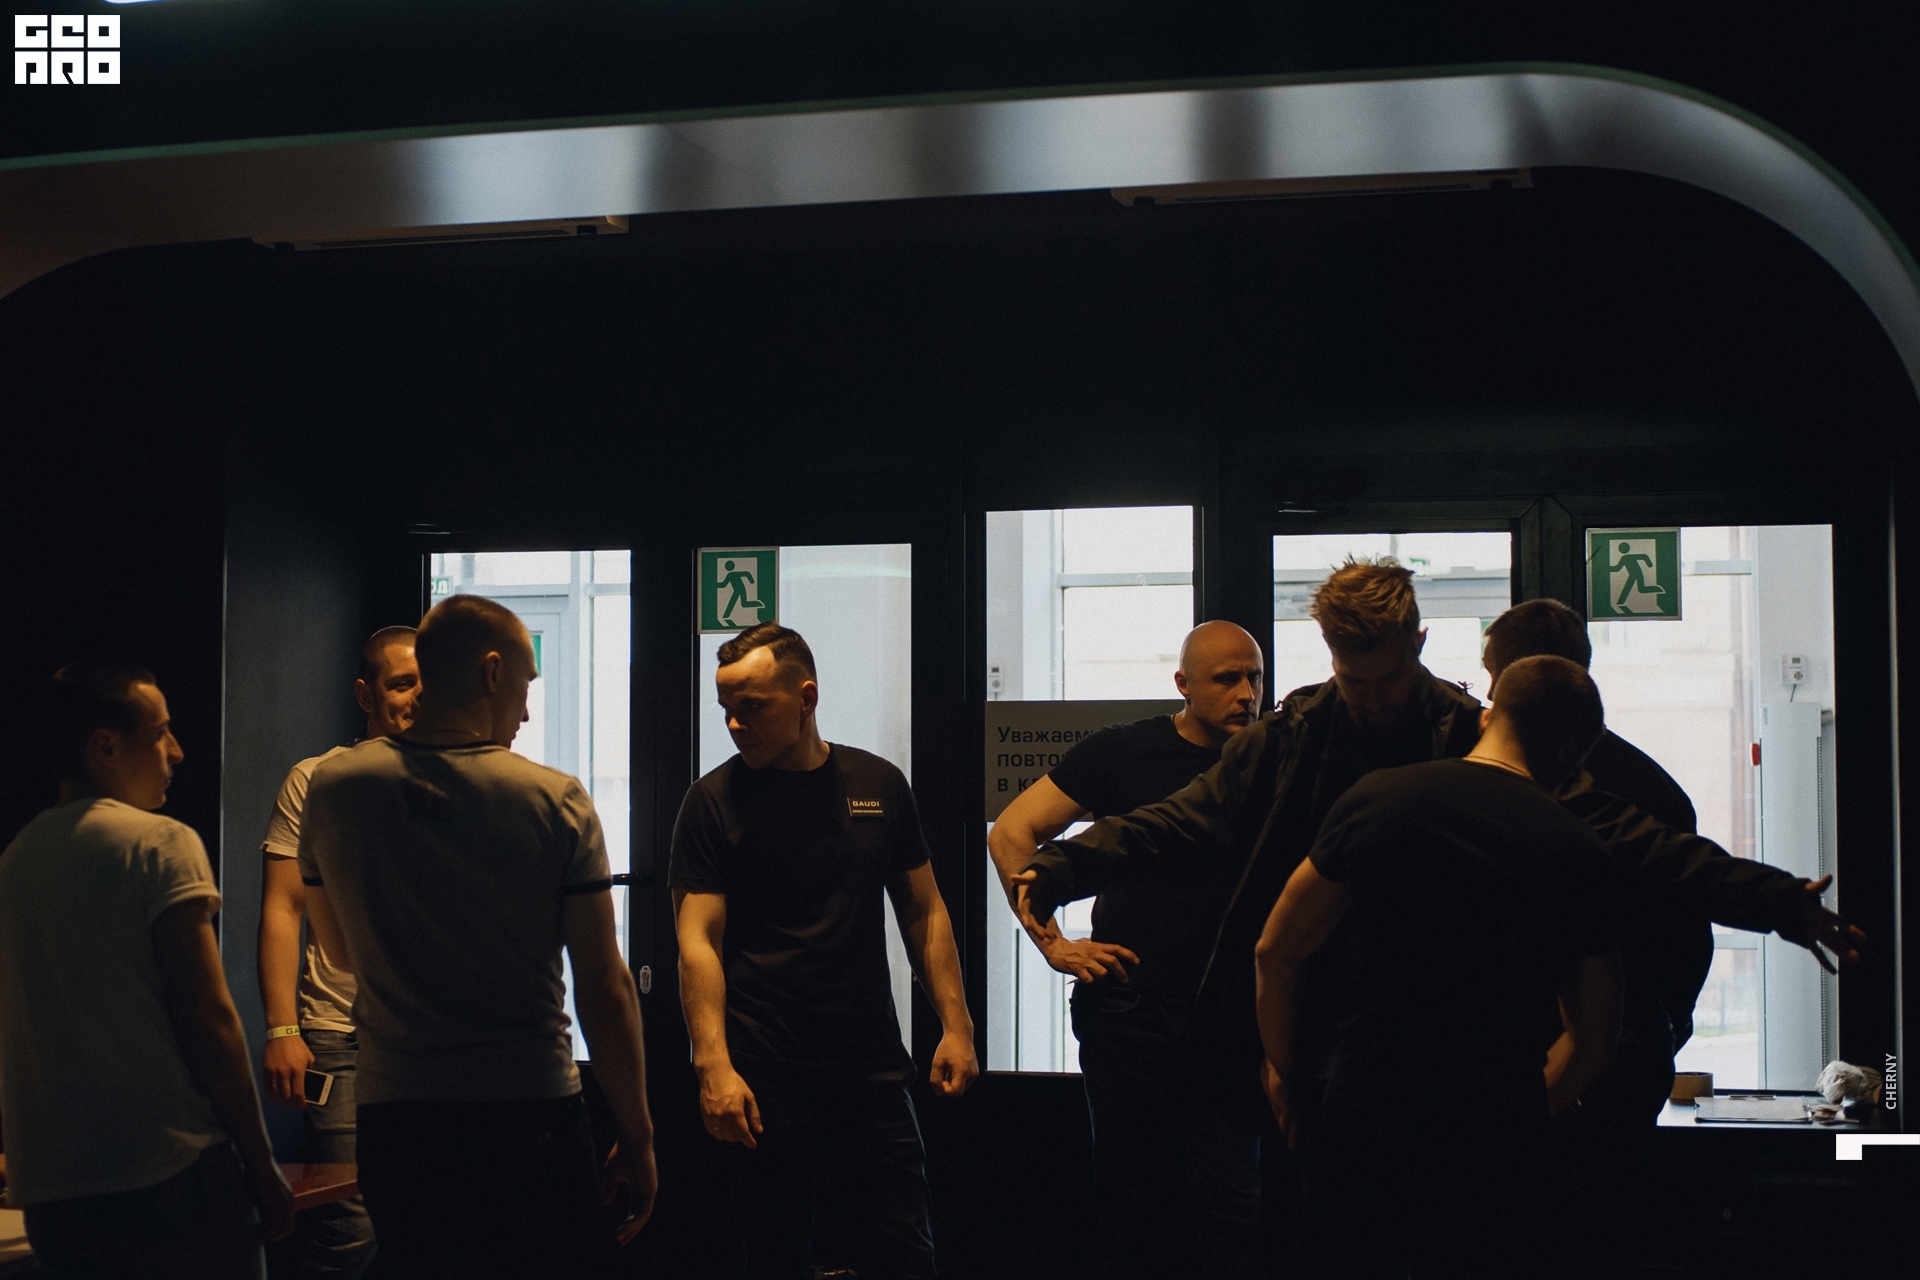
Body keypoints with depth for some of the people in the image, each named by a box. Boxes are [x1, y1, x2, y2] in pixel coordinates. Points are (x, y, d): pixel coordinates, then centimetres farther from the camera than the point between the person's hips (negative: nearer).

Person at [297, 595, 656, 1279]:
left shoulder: (332, 788, 1)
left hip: (395, 1123, 3)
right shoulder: (556, 801, -8)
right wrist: (637, 1137, 0)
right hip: (533, 1116, -2)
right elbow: (604, 985, -7)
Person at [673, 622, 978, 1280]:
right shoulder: (714, 801, -3)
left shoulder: (878, 784, 7)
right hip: (763, 1077, -2)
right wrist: (714, 1065, -18)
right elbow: (698, 942, -8)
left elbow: (922, 911, 12)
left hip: (872, 1067, 2)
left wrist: (954, 1024, 4)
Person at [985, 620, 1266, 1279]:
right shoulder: (1124, 751, 0)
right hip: (1129, 1008, -1)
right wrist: (1053, 943, -4)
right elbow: (1011, 834, 2)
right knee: (1134, 1200, 8)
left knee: (1234, 1207, -4)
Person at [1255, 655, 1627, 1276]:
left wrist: (1281, 1068, 20)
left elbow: (1276, 951, 5)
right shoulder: (1582, 856, -1)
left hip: (1362, 1124, 1)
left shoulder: (1376, 798, -1)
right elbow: (1592, 1043, 6)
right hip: (1496, 1151, 0)